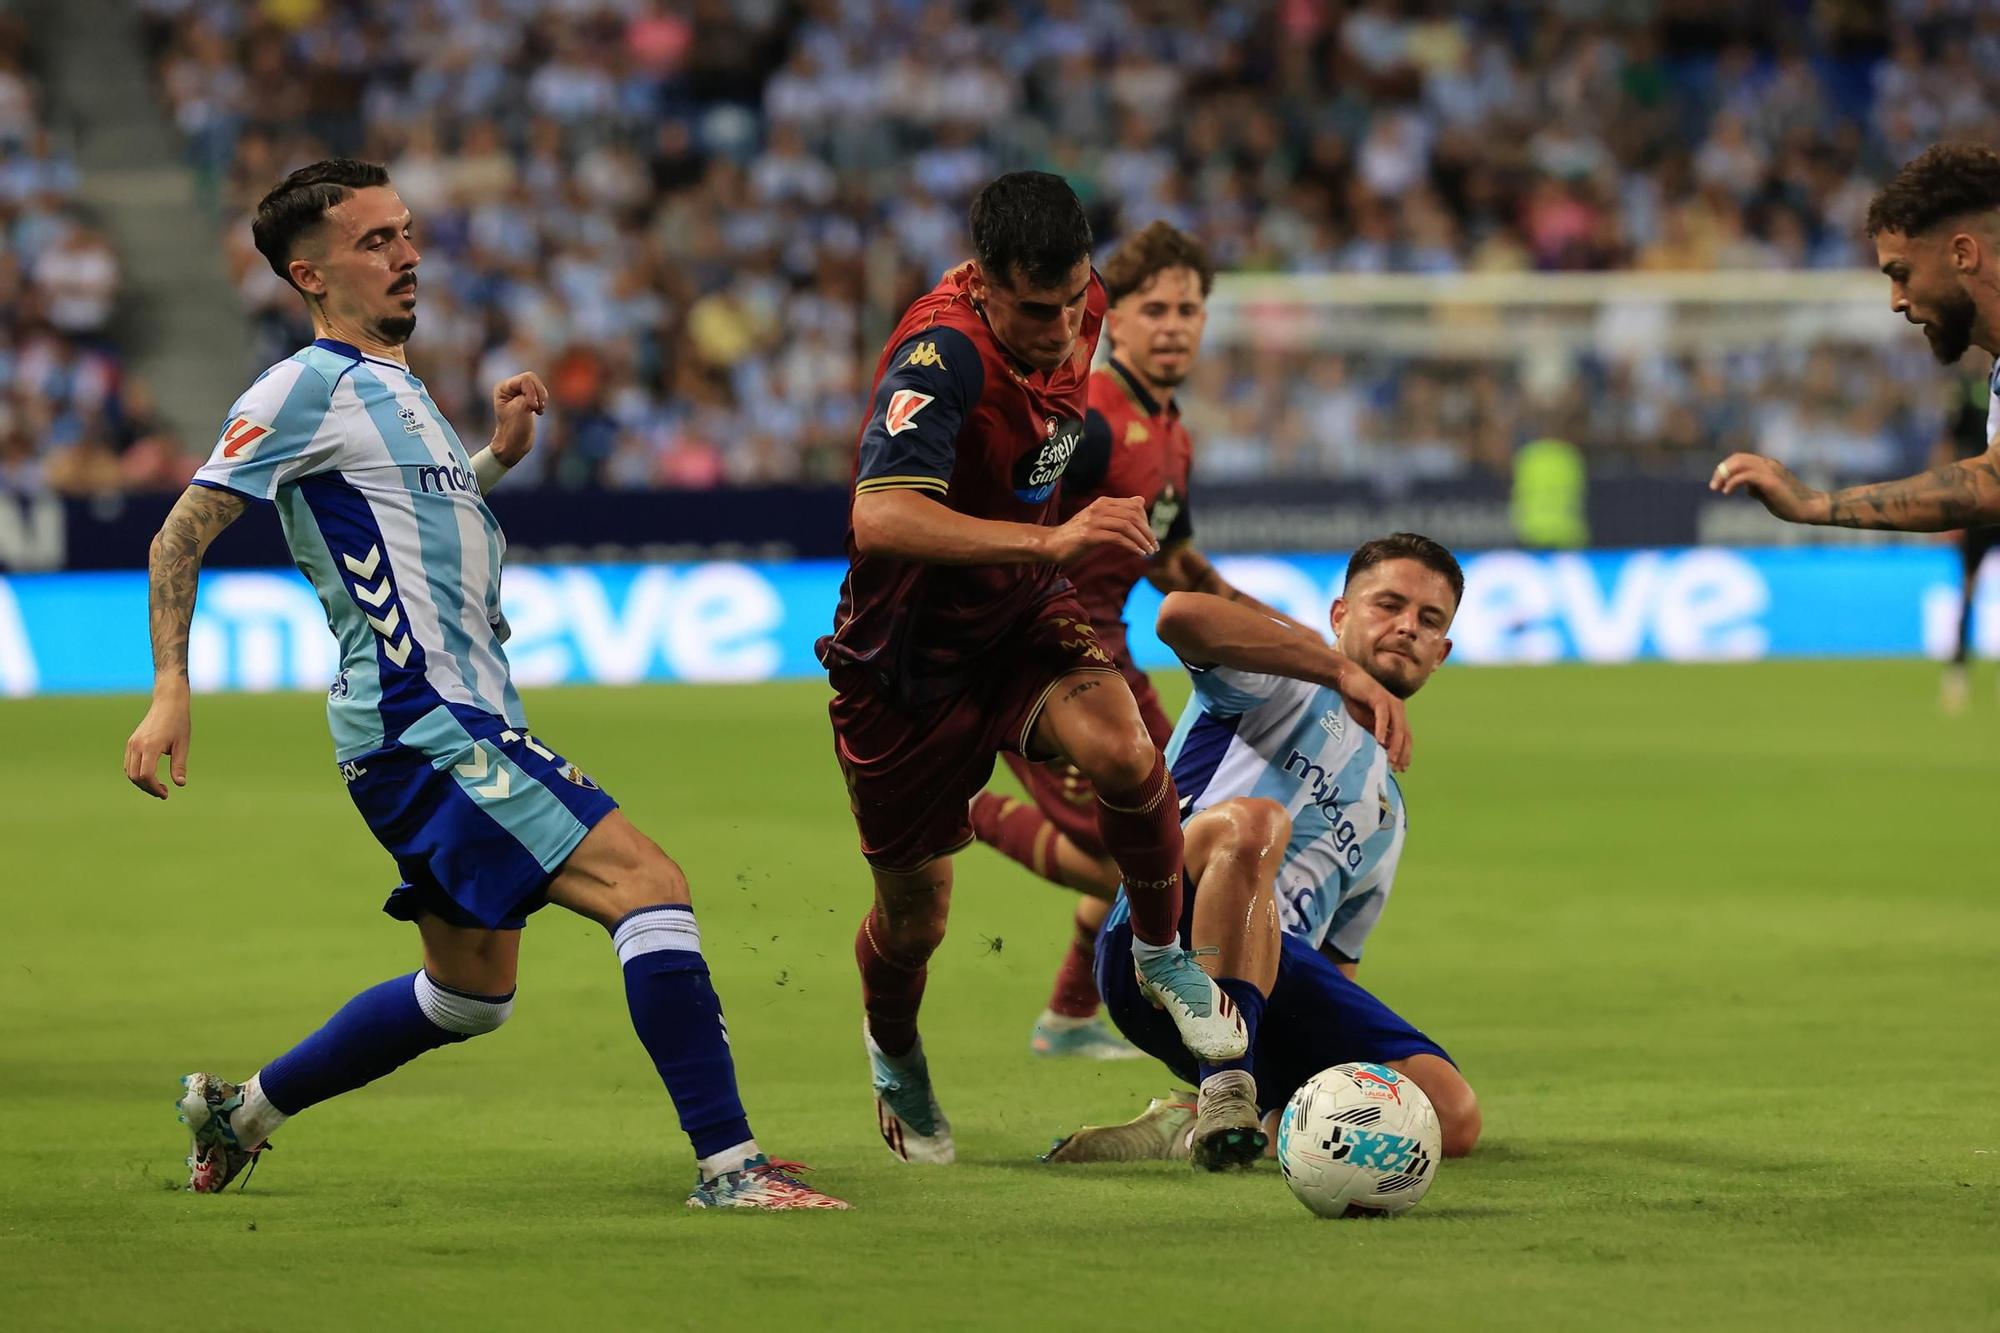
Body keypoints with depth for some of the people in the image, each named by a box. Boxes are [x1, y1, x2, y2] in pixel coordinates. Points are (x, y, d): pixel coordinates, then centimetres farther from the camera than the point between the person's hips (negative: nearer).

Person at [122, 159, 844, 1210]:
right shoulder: (311, 386, -8)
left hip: (469, 720, 10)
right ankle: (728, 1164, -20)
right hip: (420, 721, -10)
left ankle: (238, 1112, 30)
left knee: (468, 993, 19)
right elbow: (181, 534, -8)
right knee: (648, 885, -19)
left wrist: (497, 455, 16)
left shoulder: (394, 386, 20)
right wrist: (171, 687, -17)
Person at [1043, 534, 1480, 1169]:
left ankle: (1194, 1124, -10)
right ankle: (1225, 1093, -41)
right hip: (1164, 937, -6)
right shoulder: (1283, 675, 13)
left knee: (1453, 1115, -18)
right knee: (1251, 822, -39)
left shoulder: (1388, 813, 33)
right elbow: (1180, 615, -11)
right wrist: (1345, 672, -11)